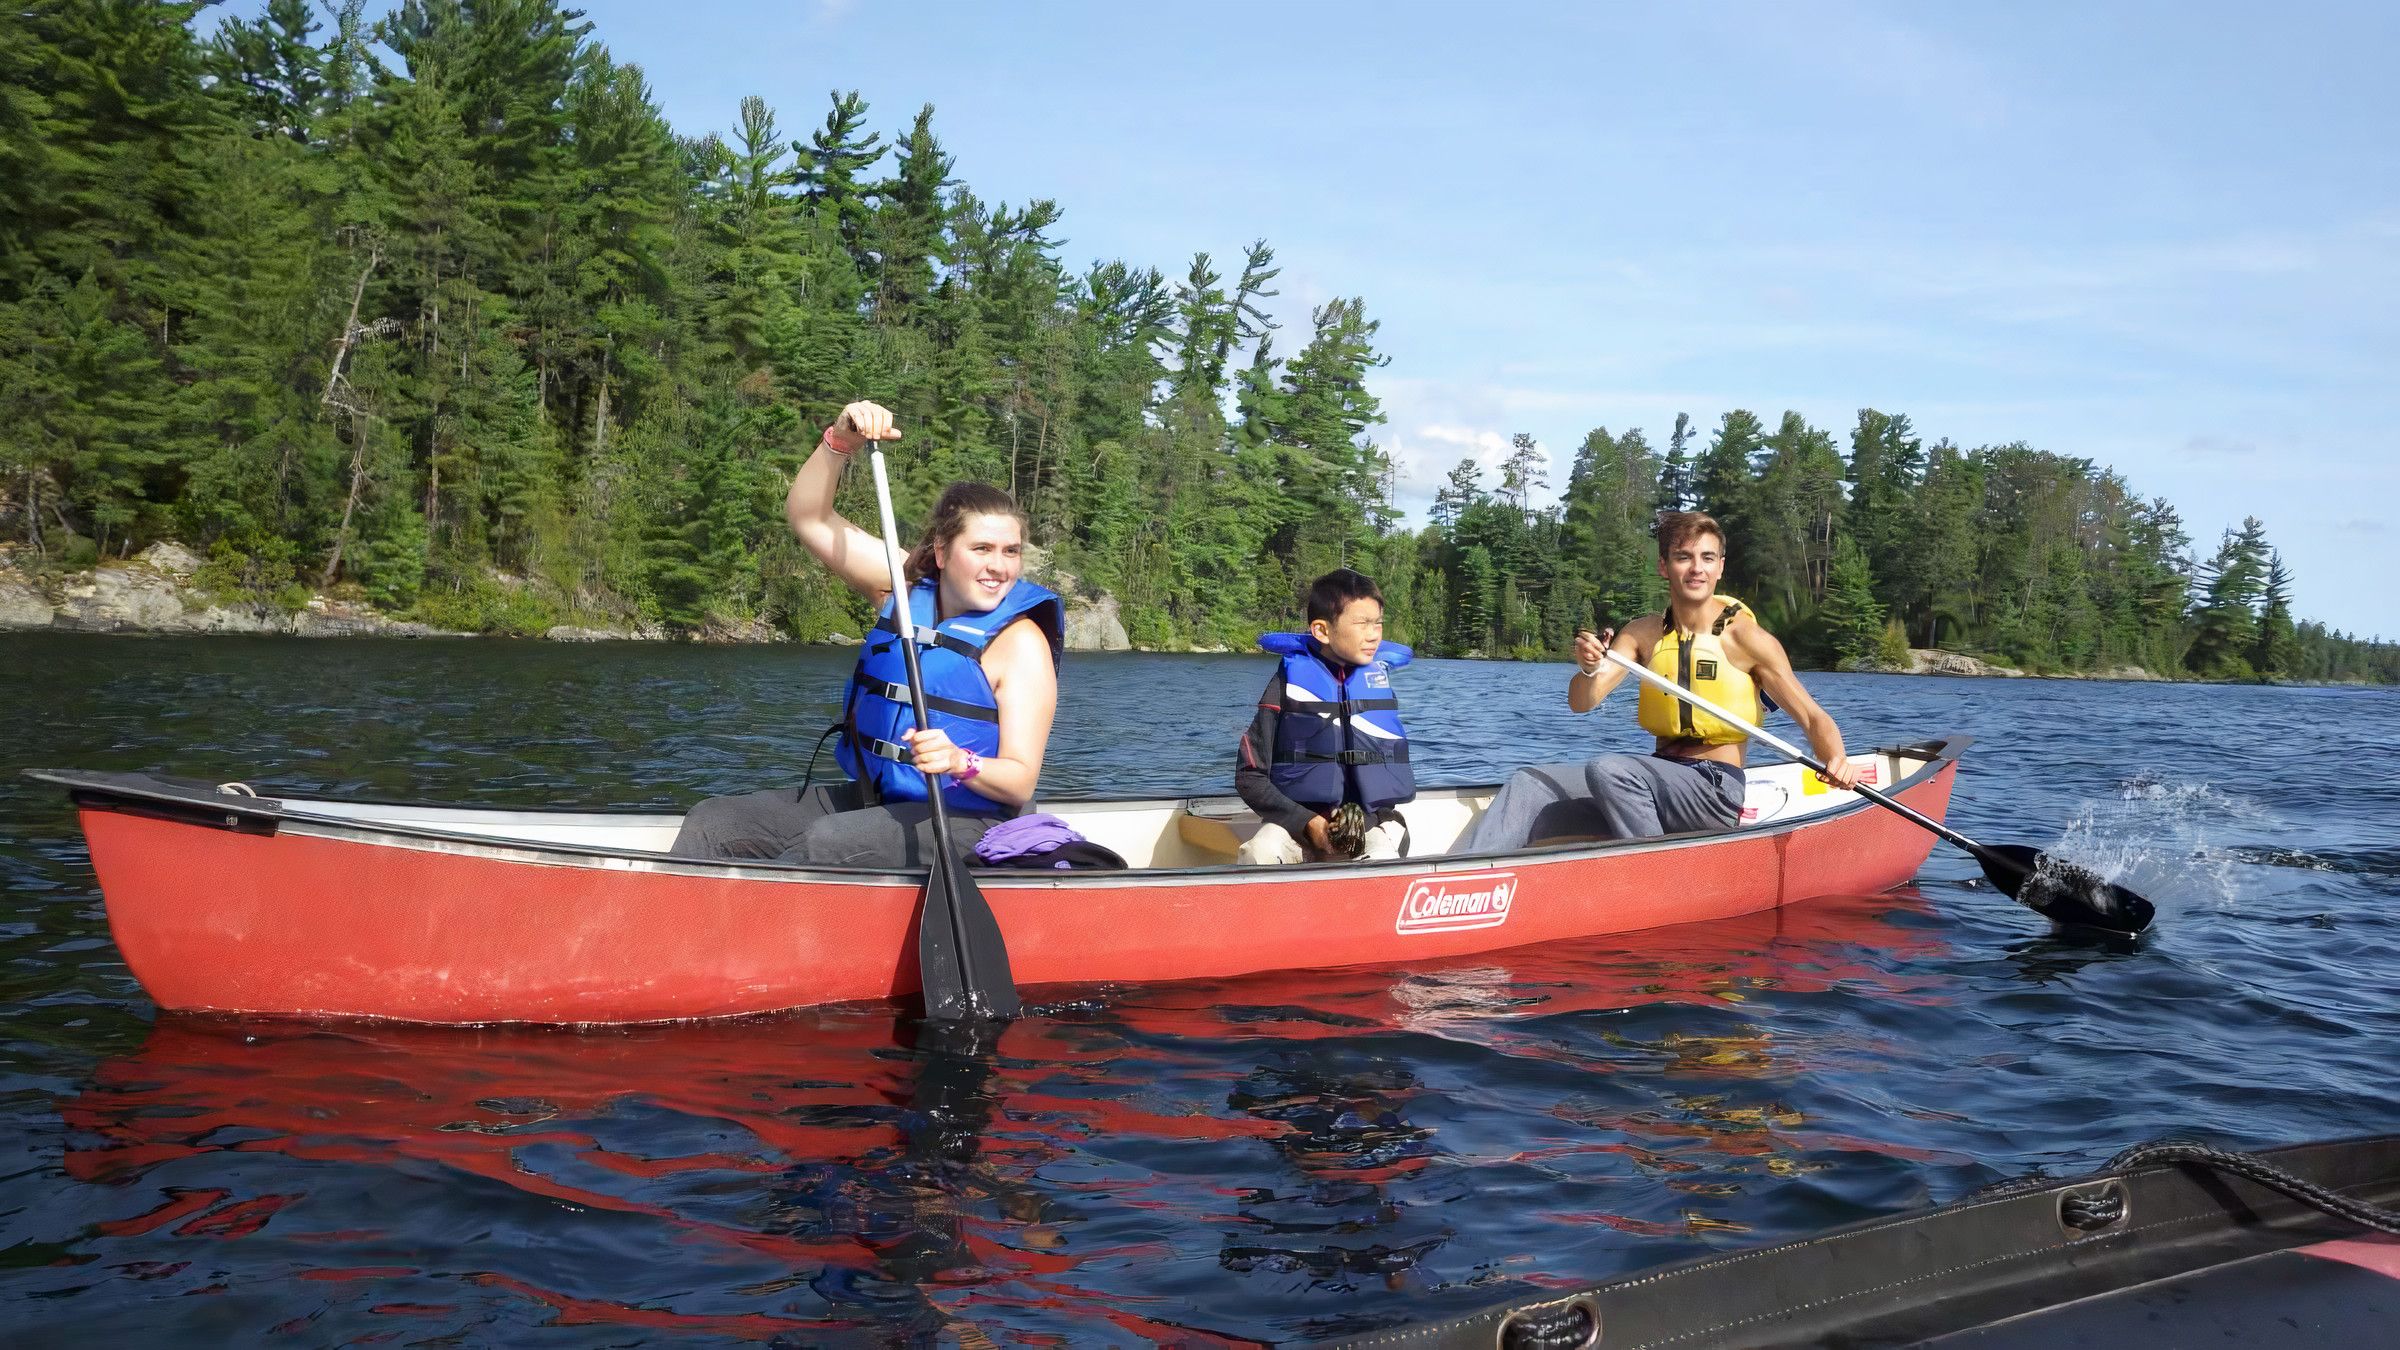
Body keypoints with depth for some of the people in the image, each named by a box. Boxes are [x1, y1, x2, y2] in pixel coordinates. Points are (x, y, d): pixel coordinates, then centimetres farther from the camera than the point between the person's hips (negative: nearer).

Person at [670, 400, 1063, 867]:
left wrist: (961, 763, -34)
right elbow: (808, 518, 5)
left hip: (961, 821, -6)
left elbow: (1020, 784, -14)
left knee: (824, 844, -34)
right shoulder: (907, 587, 5)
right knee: (711, 821, -5)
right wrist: (841, 441, -10)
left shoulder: (1021, 641, -11)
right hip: (868, 798, 7)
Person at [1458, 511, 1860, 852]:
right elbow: (1582, 703, -3)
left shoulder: (1745, 636, -6)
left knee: (1607, 769, -31)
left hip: (1717, 789, -5)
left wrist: (1836, 760, -26)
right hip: (1656, 780, 5)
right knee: (1529, 786, -12)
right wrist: (1589, 670, -26)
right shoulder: (1643, 634, 7)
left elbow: (1813, 717, -5)